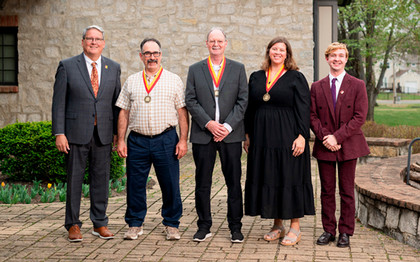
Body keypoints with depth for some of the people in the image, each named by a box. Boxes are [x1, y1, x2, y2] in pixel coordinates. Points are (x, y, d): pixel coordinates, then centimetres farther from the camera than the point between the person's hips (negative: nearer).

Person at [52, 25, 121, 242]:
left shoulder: (113, 68, 9)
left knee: (101, 178, 8)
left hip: (103, 134, 3)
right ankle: (73, 225, 15)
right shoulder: (67, 66, 0)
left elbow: (117, 101, 11)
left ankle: (100, 224, 19)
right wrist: (59, 133, -9)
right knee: (74, 179, 3)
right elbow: (58, 101, -2)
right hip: (76, 132, -2)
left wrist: (118, 131, 5)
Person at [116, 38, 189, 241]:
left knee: (170, 185, 1)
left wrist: (183, 140, -5)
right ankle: (135, 225, 18)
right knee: (135, 185, 5)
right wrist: (121, 140, 4)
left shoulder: (174, 80, 6)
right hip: (137, 140, 2)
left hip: (166, 140, -1)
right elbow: (124, 113, 11)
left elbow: (182, 112, 3)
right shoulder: (131, 81, 12)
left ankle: (171, 225, 15)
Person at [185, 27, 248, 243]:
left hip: (231, 134, 0)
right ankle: (204, 226, 15)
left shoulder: (238, 69, 9)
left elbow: (243, 100, 2)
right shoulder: (195, 69, 9)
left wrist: (228, 126, -10)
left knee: (234, 183, 2)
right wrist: (208, 124, -10)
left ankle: (235, 227, 12)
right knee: (202, 183, 4)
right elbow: (190, 101, 2)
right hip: (202, 134, 0)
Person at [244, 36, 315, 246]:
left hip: (287, 137, -4)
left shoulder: (296, 78, -1)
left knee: (290, 179, -2)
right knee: (268, 179, 7)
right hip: (263, 138, 5)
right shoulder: (256, 78, 11)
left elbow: (303, 109, -6)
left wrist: (302, 136, -14)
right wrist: (248, 135, 9)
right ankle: (277, 225, 18)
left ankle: (295, 227, 7)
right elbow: (250, 108, 14)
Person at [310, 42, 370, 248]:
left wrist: (337, 136, -14)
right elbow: (313, 116, 4)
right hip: (324, 146, 2)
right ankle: (328, 230, 16)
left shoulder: (357, 85, 1)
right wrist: (325, 137, -11)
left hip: (348, 146, -2)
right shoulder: (317, 87, 8)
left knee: (347, 191, 4)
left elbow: (360, 117, -7)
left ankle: (345, 232, 11)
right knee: (327, 191, 7)